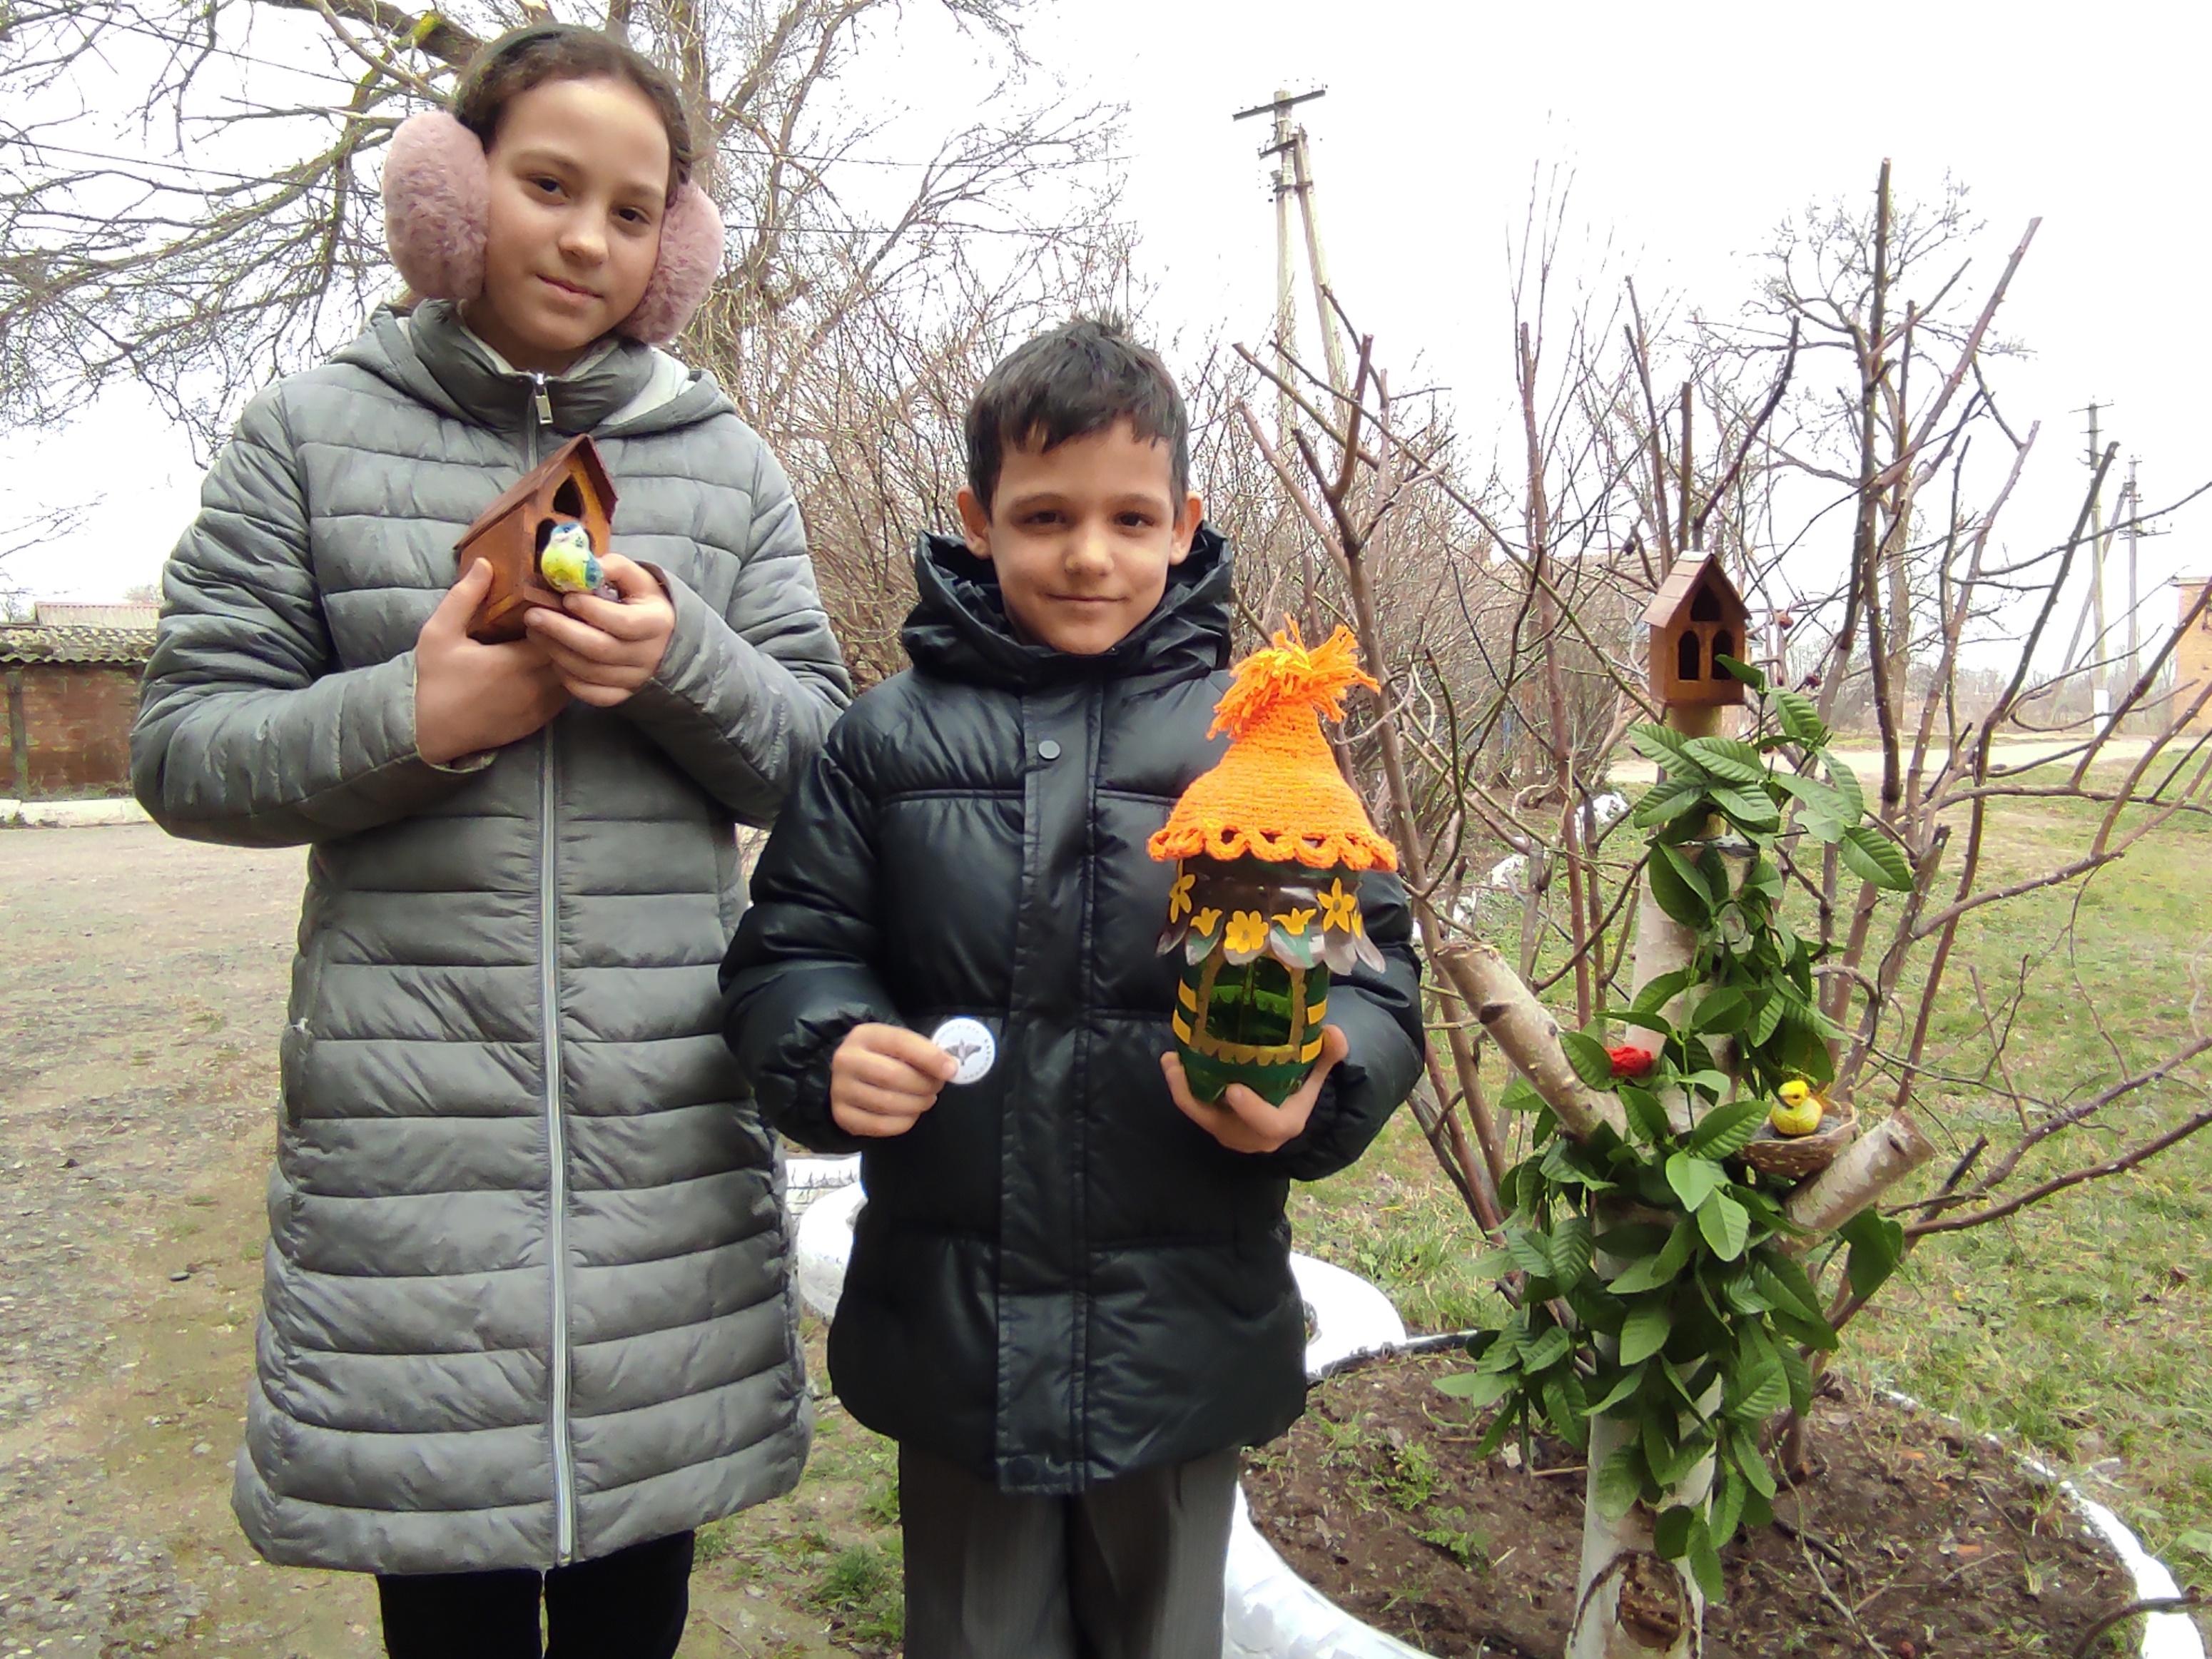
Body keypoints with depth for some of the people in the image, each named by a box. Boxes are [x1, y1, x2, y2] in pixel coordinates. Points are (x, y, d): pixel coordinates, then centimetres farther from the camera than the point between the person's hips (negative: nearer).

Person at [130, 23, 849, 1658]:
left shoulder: (729, 463, 8)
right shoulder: (311, 434, 3)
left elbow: (816, 755, 4)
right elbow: (184, 751, 1)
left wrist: (682, 662, -15)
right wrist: (412, 716, -16)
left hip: (668, 1112, 2)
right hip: (410, 1114, -1)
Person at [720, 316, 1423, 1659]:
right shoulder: (893, 737, -1)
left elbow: (1374, 967, -3)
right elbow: (790, 950, 3)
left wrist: (1319, 1081, -22)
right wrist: (829, 1052, -16)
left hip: (1185, 1333, 0)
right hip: (953, 1330, 1)